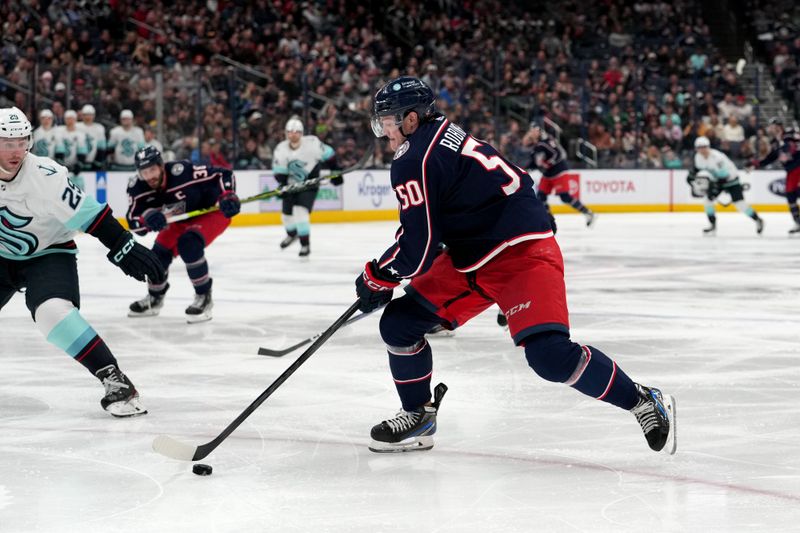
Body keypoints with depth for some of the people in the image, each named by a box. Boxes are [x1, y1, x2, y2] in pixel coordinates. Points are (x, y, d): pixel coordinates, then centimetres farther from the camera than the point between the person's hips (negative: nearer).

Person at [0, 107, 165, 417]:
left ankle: (113, 379, -26)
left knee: (53, 311, -30)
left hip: (48, 254, -6)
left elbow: (87, 214, -26)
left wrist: (122, 246, -29)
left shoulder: (45, 176, -28)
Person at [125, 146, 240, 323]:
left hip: (211, 211, -6)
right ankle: (155, 298, 31)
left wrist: (227, 196, -43)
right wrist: (147, 217, -43)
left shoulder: (183, 172, -36)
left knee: (188, 244, -29)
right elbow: (135, 224, -22)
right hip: (181, 221, 7)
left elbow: (223, 175, -29)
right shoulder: (138, 188, -20)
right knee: (160, 253, 2)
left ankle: (204, 297, -15)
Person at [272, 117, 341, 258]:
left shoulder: (312, 143, -21)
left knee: (300, 211, -22)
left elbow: (328, 155, -8)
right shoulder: (281, 149, -13)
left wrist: (335, 172, -3)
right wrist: (282, 184, -23)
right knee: (286, 213, 14)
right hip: (291, 185, 4)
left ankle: (305, 244, -12)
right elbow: (279, 171, -7)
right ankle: (292, 234, 49)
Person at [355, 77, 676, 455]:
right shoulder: (441, 137, 15)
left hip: (522, 254, -11)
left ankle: (645, 403, -7)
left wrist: (377, 278, -1)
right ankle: (418, 417, 22)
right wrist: (387, 271, 25)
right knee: (399, 323, 6)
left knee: (550, 354, -23)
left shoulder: (415, 161, -16)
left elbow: (417, 247, -17)